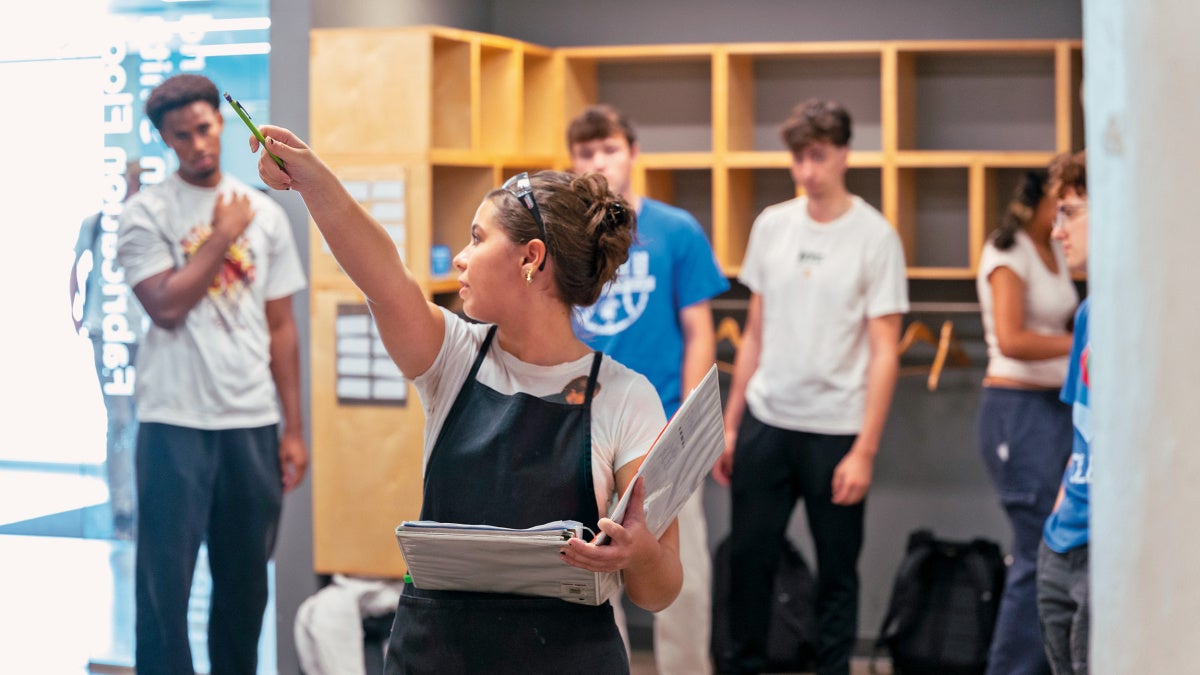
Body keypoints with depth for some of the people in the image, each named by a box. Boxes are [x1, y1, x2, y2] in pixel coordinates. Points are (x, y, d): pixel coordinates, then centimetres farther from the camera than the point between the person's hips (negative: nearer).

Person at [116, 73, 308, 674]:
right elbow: (166, 307, -16)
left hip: (254, 425, 4)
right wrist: (222, 236, -8)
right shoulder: (145, 214, -2)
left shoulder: (265, 214, 9)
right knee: (165, 584, 0)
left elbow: (281, 327, 10)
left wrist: (293, 429, 6)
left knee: (246, 583, 11)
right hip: (175, 425, -3)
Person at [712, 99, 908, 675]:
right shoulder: (771, 225, 6)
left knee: (837, 570, 6)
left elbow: (884, 353, -7)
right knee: (748, 557, 6)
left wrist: (864, 450, -12)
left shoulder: (875, 237, -6)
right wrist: (729, 423, 10)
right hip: (765, 421, 4)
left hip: (836, 430, -3)